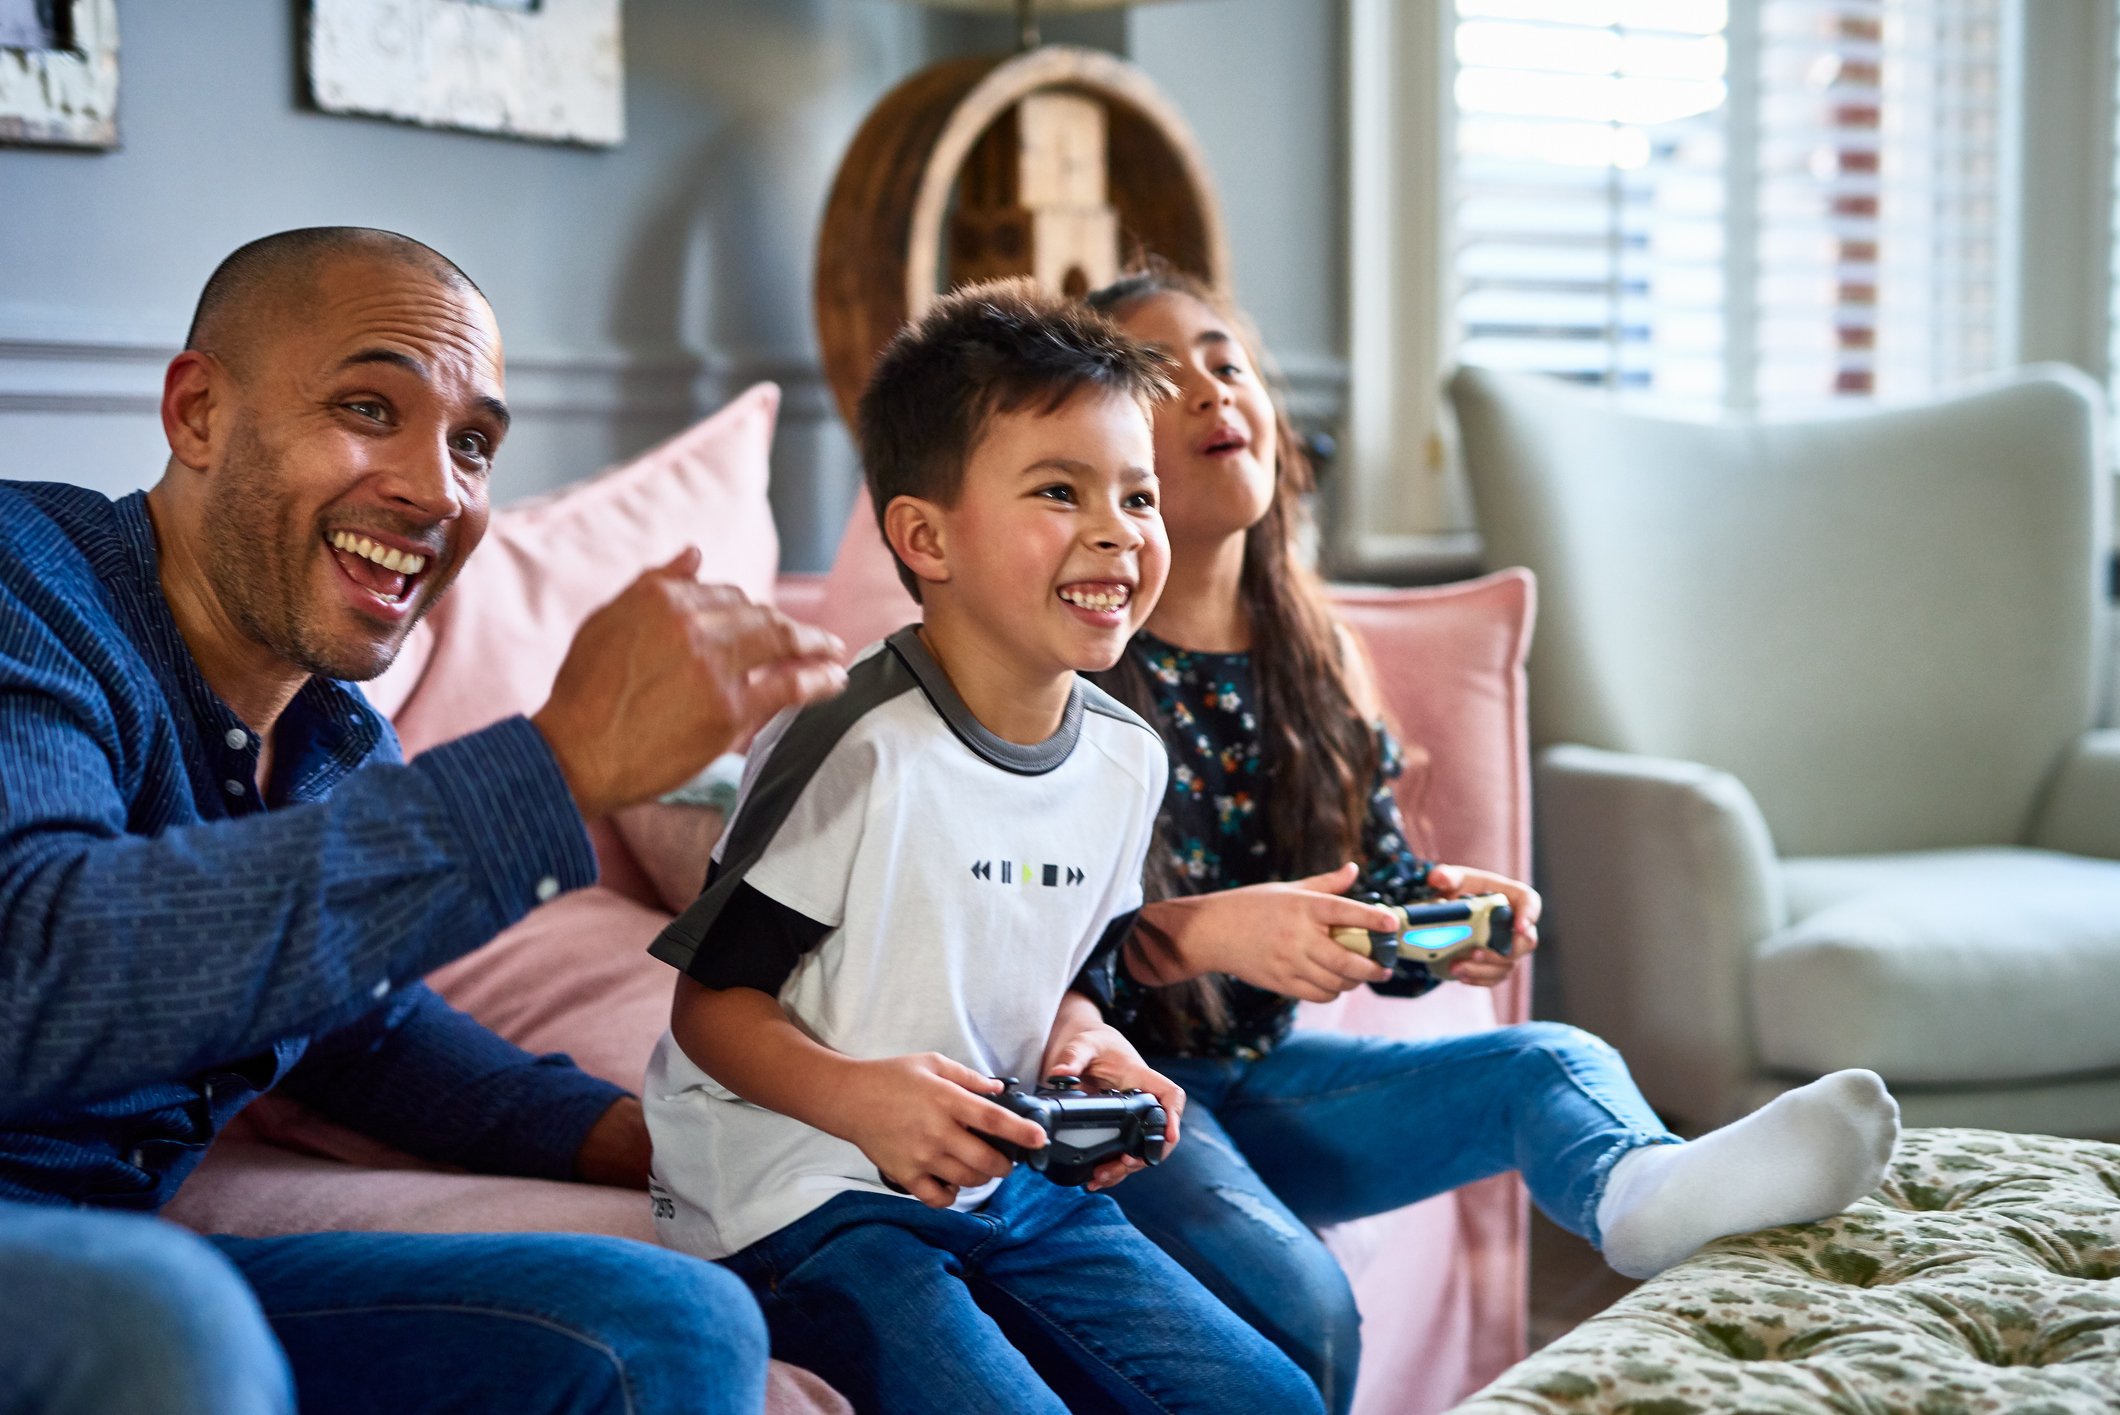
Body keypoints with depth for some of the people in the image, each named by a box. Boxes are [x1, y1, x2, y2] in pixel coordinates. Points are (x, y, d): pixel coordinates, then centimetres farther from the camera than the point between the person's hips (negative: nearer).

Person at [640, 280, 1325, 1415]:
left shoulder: (1127, 758, 5)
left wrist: (1083, 1038, -3)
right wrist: (858, 1096, -29)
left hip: (1005, 1184, 7)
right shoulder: (857, 750, -18)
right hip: (800, 1192, -7)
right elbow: (711, 999, -13)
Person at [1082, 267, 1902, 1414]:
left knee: (1551, 1062, -19)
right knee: (1297, 1305, -35)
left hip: (1264, 1072, 6)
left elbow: (1374, 881, 13)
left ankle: (1631, 1188, -49)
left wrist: (1441, 907, -10)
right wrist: (1201, 931, -34)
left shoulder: (1311, 659, 9)